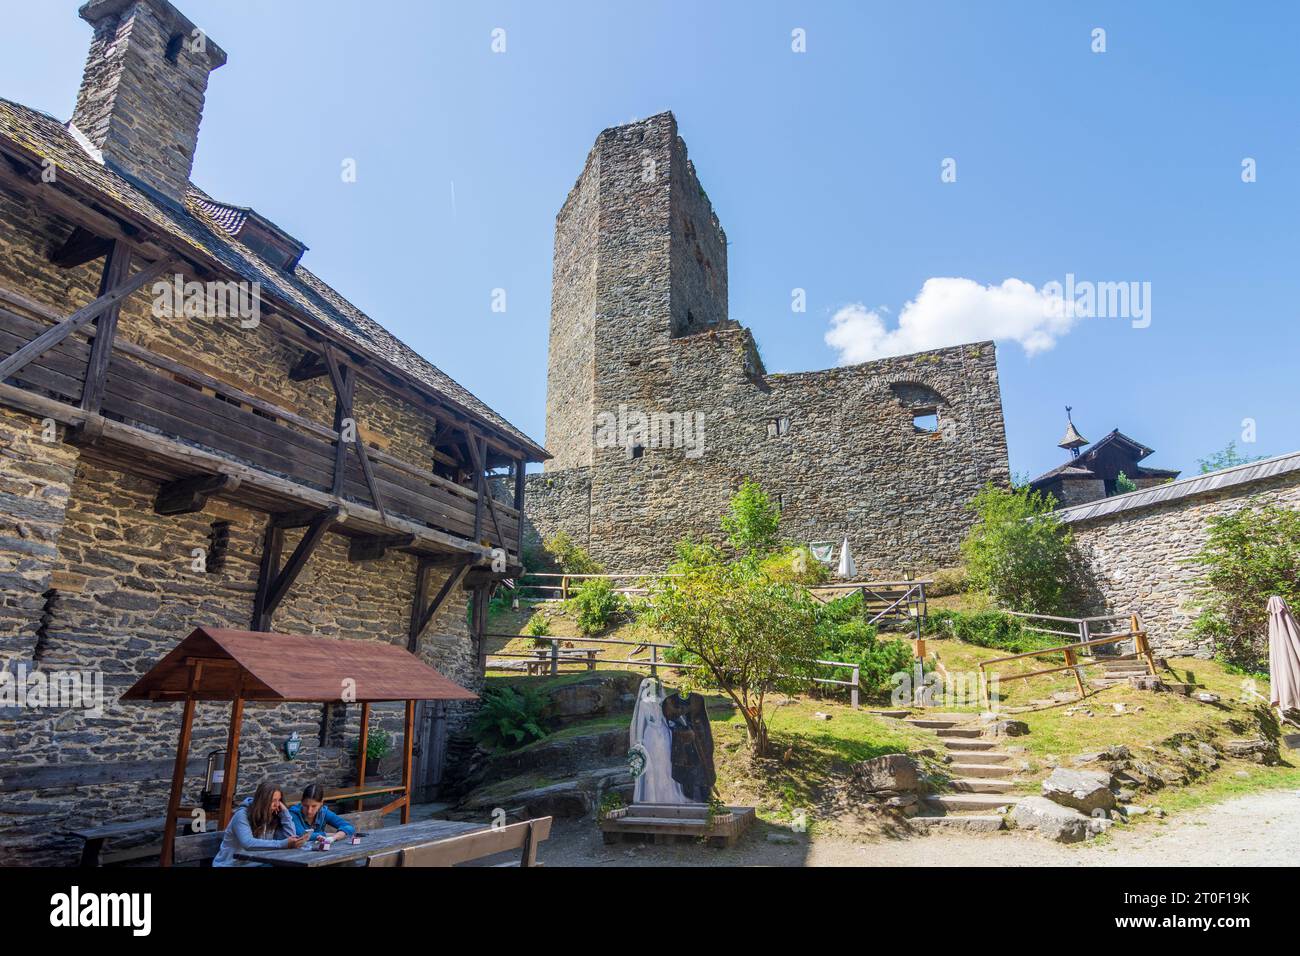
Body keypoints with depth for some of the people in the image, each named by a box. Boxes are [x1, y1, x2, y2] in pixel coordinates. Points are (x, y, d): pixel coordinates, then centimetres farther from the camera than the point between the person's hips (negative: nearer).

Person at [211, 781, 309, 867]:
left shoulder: (273, 816, 1)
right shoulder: (242, 815, -15)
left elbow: (289, 838, -4)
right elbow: (248, 843, -31)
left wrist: (284, 812, -11)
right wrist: (283, 844, -38)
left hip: (256, 864, 6)